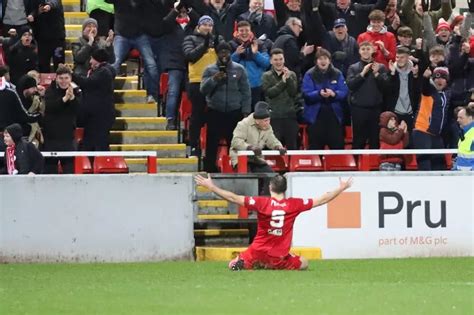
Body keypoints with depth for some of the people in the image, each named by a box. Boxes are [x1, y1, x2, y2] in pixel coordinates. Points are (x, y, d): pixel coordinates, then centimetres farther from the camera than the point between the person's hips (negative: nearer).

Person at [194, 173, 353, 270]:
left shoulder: (262, 203, -10)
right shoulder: (294, 205, -6)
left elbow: (234, 198, -13)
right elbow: (322, 200, 2)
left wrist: (212, 187, -7)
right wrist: (341, 188, 15)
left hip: (258, 253, 0)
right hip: (280, 258, 0)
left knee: (232, 265, 23)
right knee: (303, 264, 26)